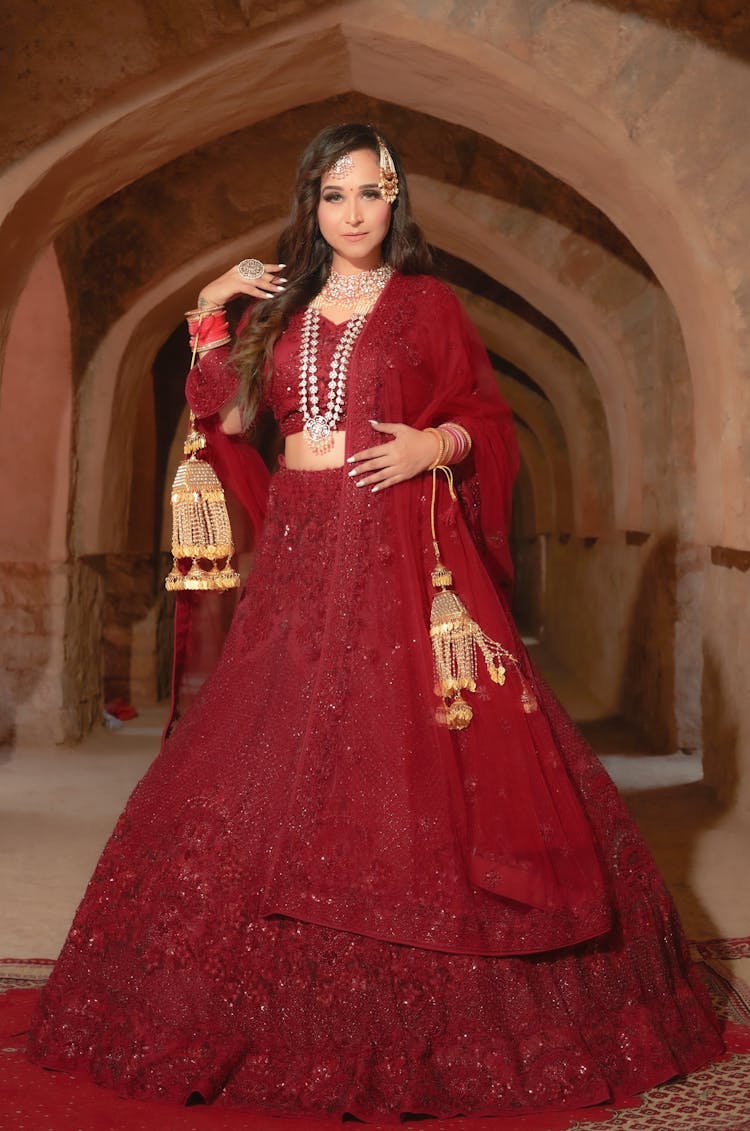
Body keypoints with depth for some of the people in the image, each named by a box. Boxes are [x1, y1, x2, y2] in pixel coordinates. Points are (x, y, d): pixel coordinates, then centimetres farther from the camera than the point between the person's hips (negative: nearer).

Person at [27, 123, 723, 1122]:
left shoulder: (426, 303, 5)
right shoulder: (280, 306, 16)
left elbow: (488, 416, 5)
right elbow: (228, 418, 12)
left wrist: (437, 444, -13)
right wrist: (212, 318, 7)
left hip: (403, 554, -4)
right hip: (301, 558, 4)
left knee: (413, 769, -6)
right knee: (283, 766, 4)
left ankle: (434, 1020, 8)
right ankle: (291, 1013, 19)